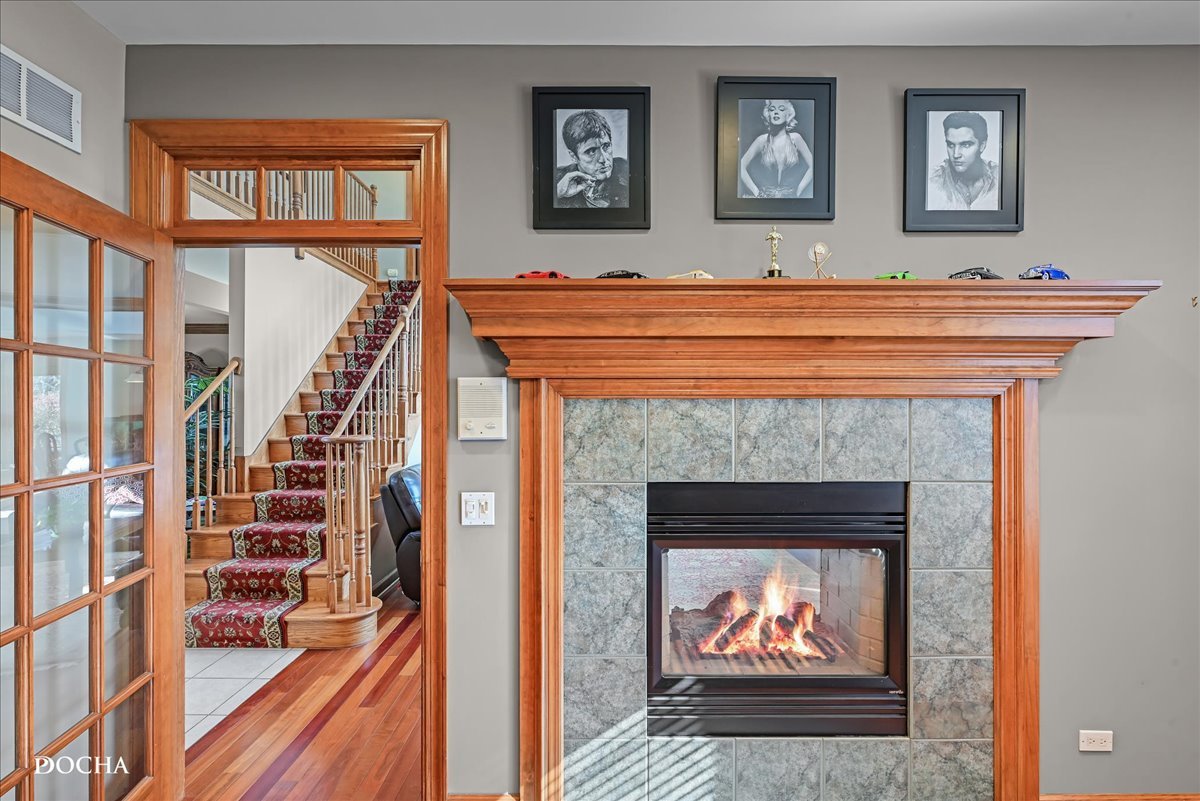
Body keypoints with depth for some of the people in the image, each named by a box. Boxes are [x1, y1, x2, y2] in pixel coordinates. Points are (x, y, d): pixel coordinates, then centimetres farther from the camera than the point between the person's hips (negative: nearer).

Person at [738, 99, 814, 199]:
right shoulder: (762, 140, 2)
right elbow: (741, 167, 1)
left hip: (790, 196, 0)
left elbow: (812, 166, 5)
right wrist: (756, 192, -3)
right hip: (766, 195, 1)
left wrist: (798, 192, -1)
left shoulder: (795, 138, 3)